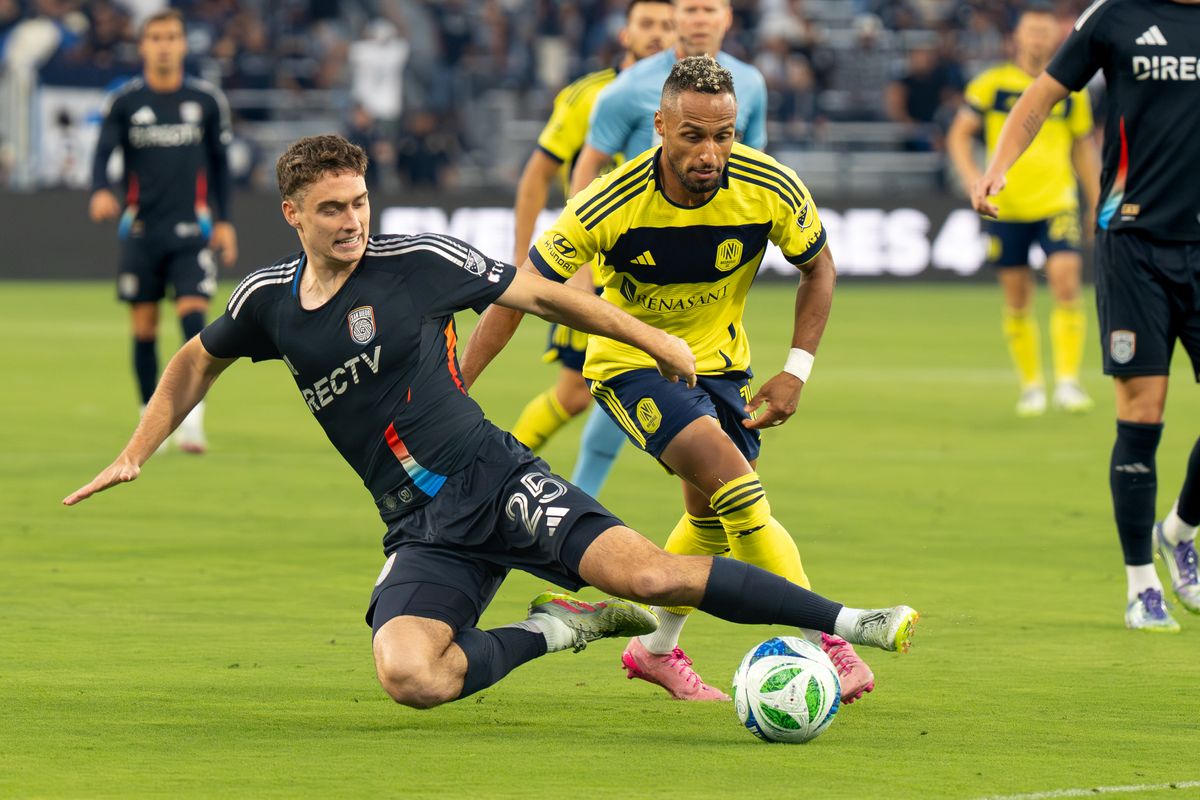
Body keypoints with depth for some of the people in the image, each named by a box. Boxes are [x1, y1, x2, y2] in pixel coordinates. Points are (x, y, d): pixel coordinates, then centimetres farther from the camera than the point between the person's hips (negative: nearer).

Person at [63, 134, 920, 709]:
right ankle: (549, 631, -1)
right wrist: (135, 455, 21)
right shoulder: (269, 300, 6)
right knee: (407, 675, -27)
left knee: (645, 571, -24)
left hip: (494, 481, -3)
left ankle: (845, 622, -15)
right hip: (422, 530, 3)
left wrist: (653, 340, 8)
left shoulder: (417, 263, -4)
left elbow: (540, 294, 5)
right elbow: (198, 363, 26)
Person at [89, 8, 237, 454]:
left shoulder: (207, 101, 4)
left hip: (191, 232, -1)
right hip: (141, 232, 1)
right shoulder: (124, 102, 1)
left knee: (193, 319, -15)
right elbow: (103, 152, -8)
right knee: (144, 330, 4)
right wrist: (100, 191, -28)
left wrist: (223, 220, 7)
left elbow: (219, 162, 13)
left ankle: (192, 422, -17)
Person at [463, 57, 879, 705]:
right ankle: (823, 641, -18)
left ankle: (657, 649, 37)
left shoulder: (770, 189, -22)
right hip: (630, 361, -5)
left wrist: (796, 372, -10)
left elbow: (817, 268, -1)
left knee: (713, 518, 12)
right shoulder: (612, 204, -30)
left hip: (720, 358, 5)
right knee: (735, 481, -23)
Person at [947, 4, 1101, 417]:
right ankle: (1031, 384, 18)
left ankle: (1068, 381, -12)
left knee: (1066, 282, -17)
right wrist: (972, 177, -17)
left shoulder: (1071, 91, 6)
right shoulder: (992, 84, 0)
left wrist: (1099, 206, 16)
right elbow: (959, 135, 0)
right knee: (1017, 300, 4)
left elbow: (1083, 148, 16)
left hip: (1057, 204, 0)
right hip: (1006, 208, 0)